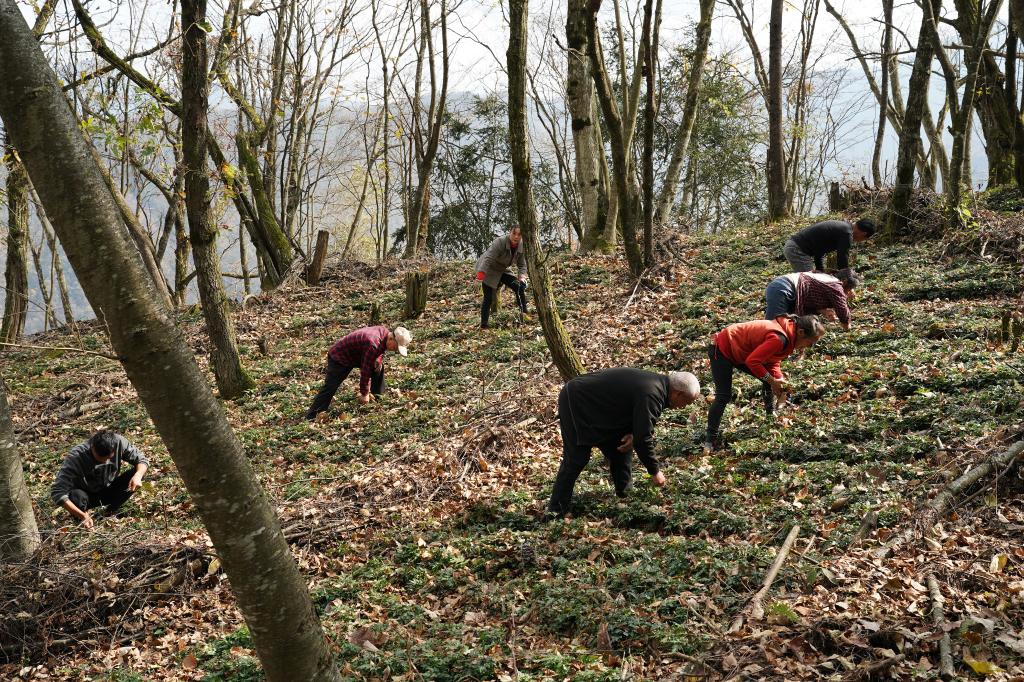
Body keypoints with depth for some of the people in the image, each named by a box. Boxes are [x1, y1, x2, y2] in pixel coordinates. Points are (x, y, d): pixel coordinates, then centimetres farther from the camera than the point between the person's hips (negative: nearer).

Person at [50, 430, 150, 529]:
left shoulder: (119, 442, -25)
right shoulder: (76, 457, -32)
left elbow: (142, 460, -11)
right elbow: (57, 492, -36)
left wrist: (138, 475, -36)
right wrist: (83, 516, -44)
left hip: (107, 491, 3)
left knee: (135, 473, -22)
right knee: (77, 496, -38)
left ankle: (111, 511, -1)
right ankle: (79, 518, -2)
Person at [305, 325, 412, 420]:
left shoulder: (385, 331, -9)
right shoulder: (373, 344, -37)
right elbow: (366, 370, -30)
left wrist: (379, 360, -12)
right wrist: (364, 394, -20)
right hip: (339, 358, -9)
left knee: (379, 367, 7)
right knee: (330, 388, -15)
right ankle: (311, 418, -15)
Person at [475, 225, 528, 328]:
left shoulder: (521, 247, -10)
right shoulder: (499, 242, -30)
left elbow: (522, 265, -2)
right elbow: (488, 259, -40)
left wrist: (522, 276, -23)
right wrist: (480, 275, -53)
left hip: (501, 270, 6)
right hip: (488, 269, -6)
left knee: (519, 287, -6)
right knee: (488, 297, -12)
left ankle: (524, 314, 6)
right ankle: (483, 325, -5)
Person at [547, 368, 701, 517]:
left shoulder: (656, 382, 3)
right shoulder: (650, 395, -27)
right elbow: (643, 438, -25)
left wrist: (632, 435, -8)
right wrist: (655, 471, -13)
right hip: (576, 403, -10)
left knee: (621, 451, 10)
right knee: (576, 459, -9)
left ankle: (625, 496, 21)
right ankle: (556, 510, 0)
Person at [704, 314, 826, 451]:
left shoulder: (789, 335, -2)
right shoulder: (779, 338, -32)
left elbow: (773, 361, 5)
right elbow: (752, 361, -31)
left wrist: (779, 379, -12)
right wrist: (773, 381, -22)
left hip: (739, 350, 10)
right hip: (721, 350, -10)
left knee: (771, 379, 7)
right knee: (724, 396, -14)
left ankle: (771, 415, 19)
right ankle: (710, 440, -10)